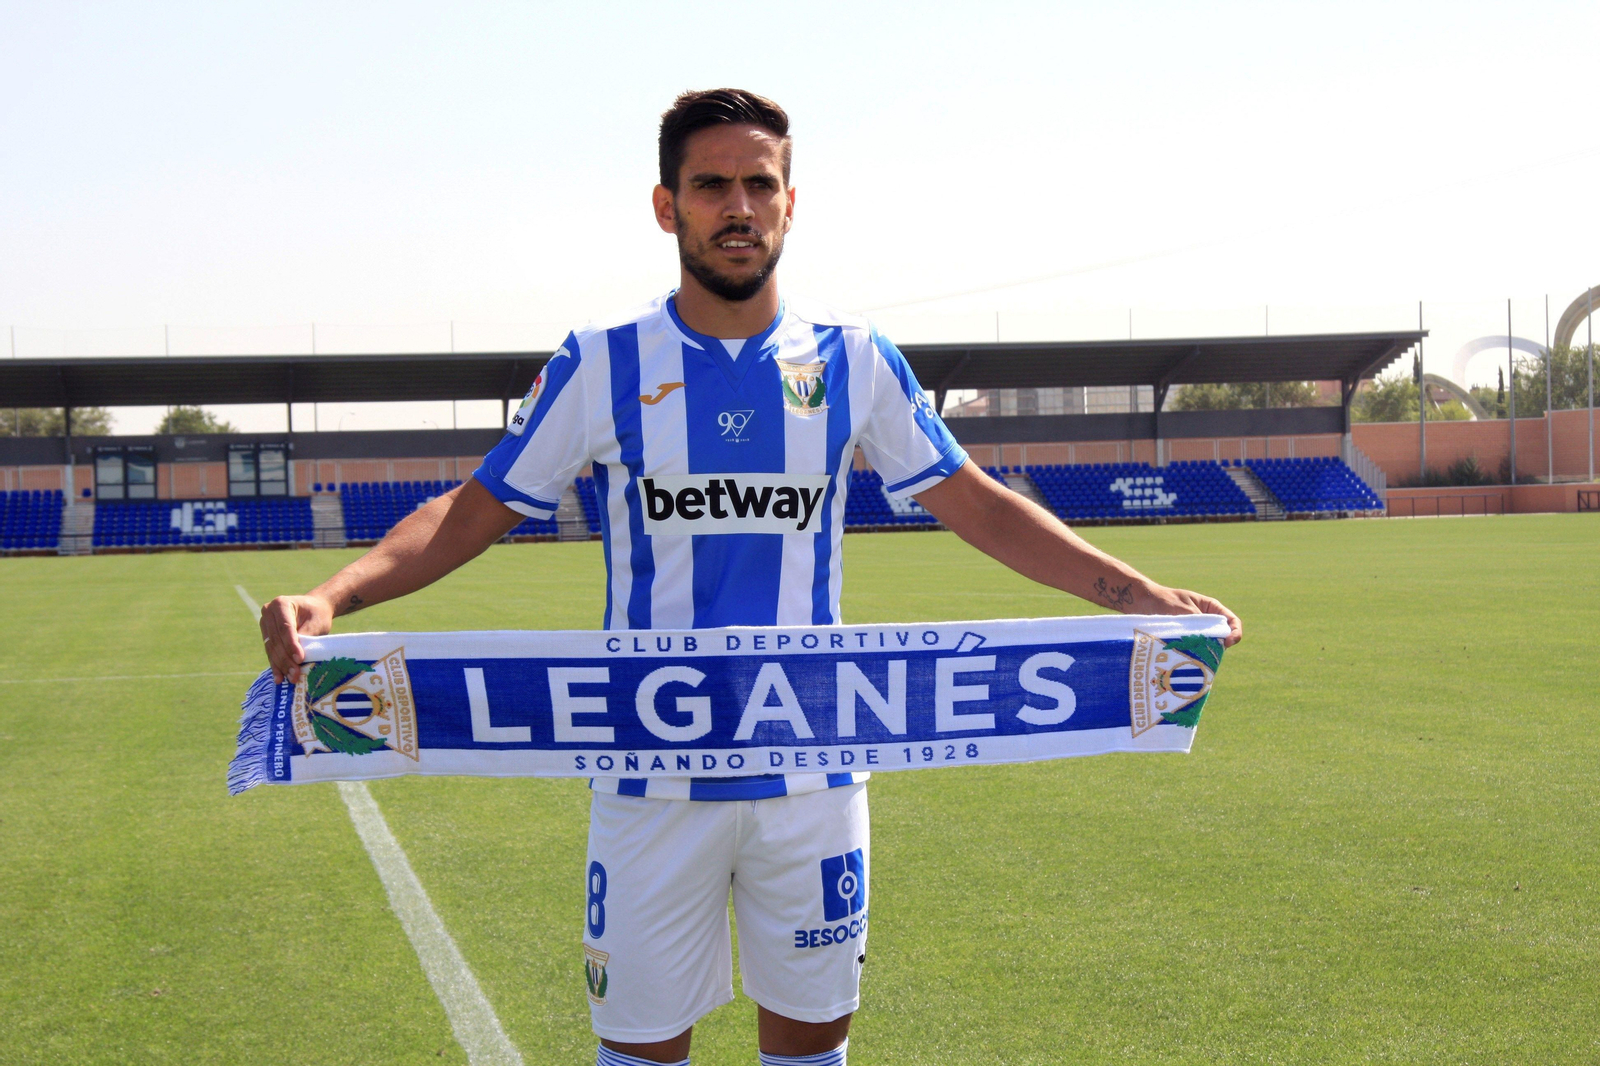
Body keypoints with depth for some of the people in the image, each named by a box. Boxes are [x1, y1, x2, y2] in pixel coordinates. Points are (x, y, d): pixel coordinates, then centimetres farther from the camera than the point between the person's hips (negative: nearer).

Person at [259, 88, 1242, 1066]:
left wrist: (1135, 592, -2)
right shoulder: (603, 363, -1)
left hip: (812, 768, 1)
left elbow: (974, 504, 7)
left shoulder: (854, 358, 2)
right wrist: (331, 598, -14)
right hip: (653, 770, -1)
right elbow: (478, 510, 2)